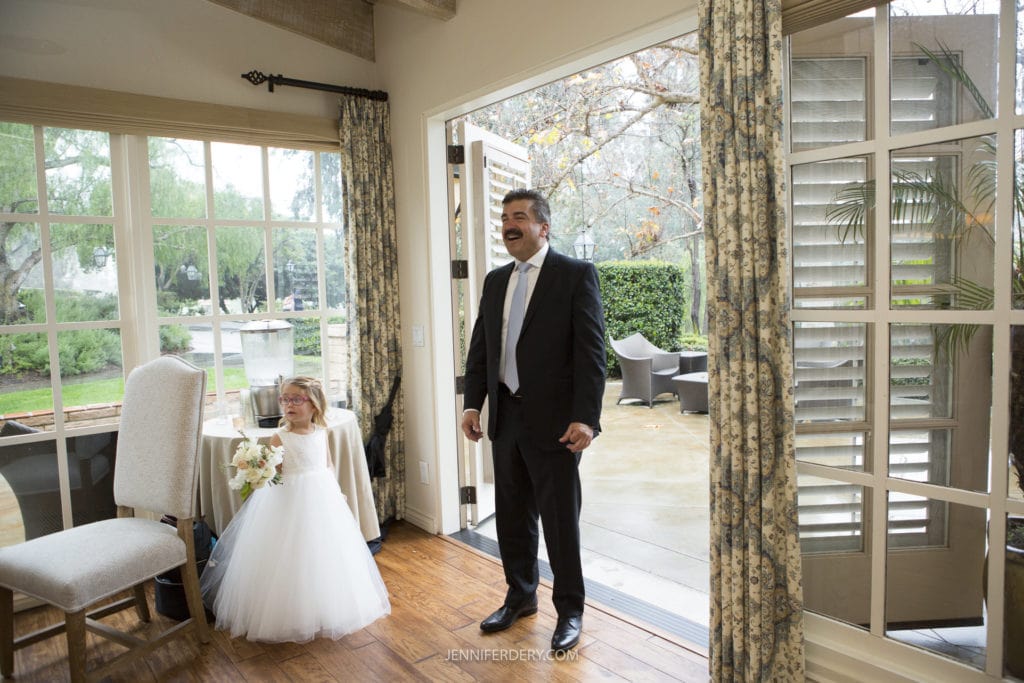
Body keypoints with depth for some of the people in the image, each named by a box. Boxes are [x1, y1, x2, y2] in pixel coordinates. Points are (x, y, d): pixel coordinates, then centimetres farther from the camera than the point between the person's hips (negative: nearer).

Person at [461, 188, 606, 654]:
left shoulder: (577, 275, -7)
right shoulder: (495, 281, 11)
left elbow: (590, 351, -13)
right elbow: (479, 348, 13)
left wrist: (585, 418, -19)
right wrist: (473, 403, 4)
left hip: (554, 421, -6)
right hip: (505, 417, 6)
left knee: (560, 519, 7)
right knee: (511, 515, 17)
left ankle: (569, 611, 28)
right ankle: (521, 597, 38)